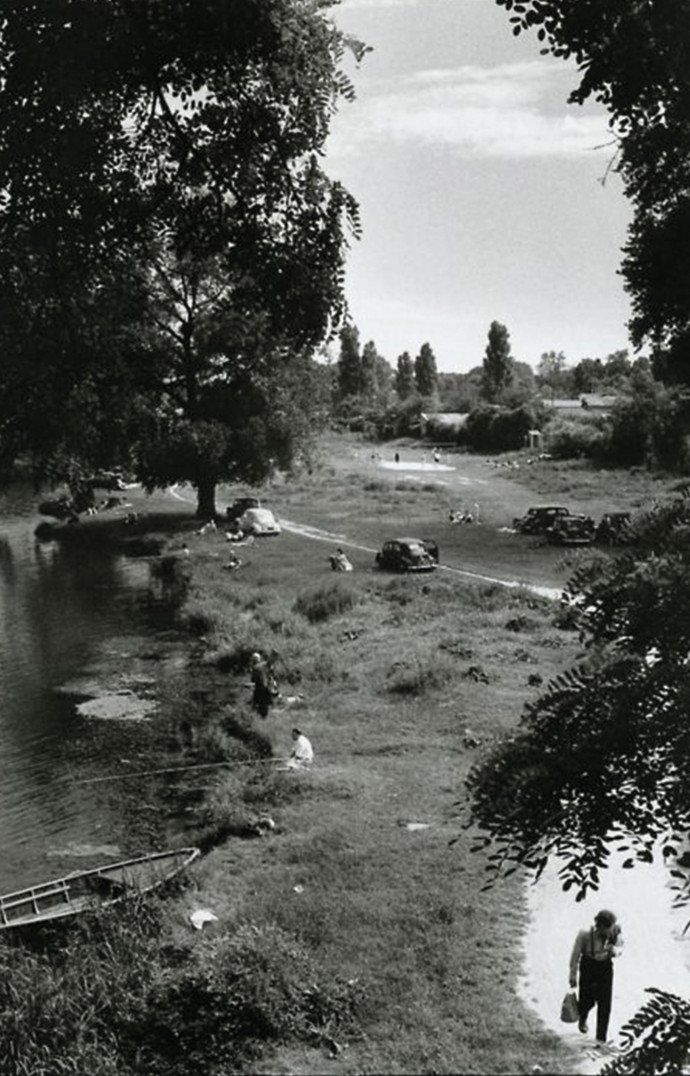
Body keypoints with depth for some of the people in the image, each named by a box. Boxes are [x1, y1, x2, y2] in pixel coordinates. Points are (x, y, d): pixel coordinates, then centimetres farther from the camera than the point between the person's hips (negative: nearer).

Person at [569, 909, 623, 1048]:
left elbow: (619, 943, 0)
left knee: (605, 1004, 1)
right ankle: (582, 1018, 48)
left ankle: (601, 1038, 18)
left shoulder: (615, 930, -20)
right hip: (588, 967, -2)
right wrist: (573, 976, -7)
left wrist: (615, 950, -24)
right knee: (587, 1000, 11)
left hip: (606, 968, 2)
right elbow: (576, 955, -15)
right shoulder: (585, 935, -27)